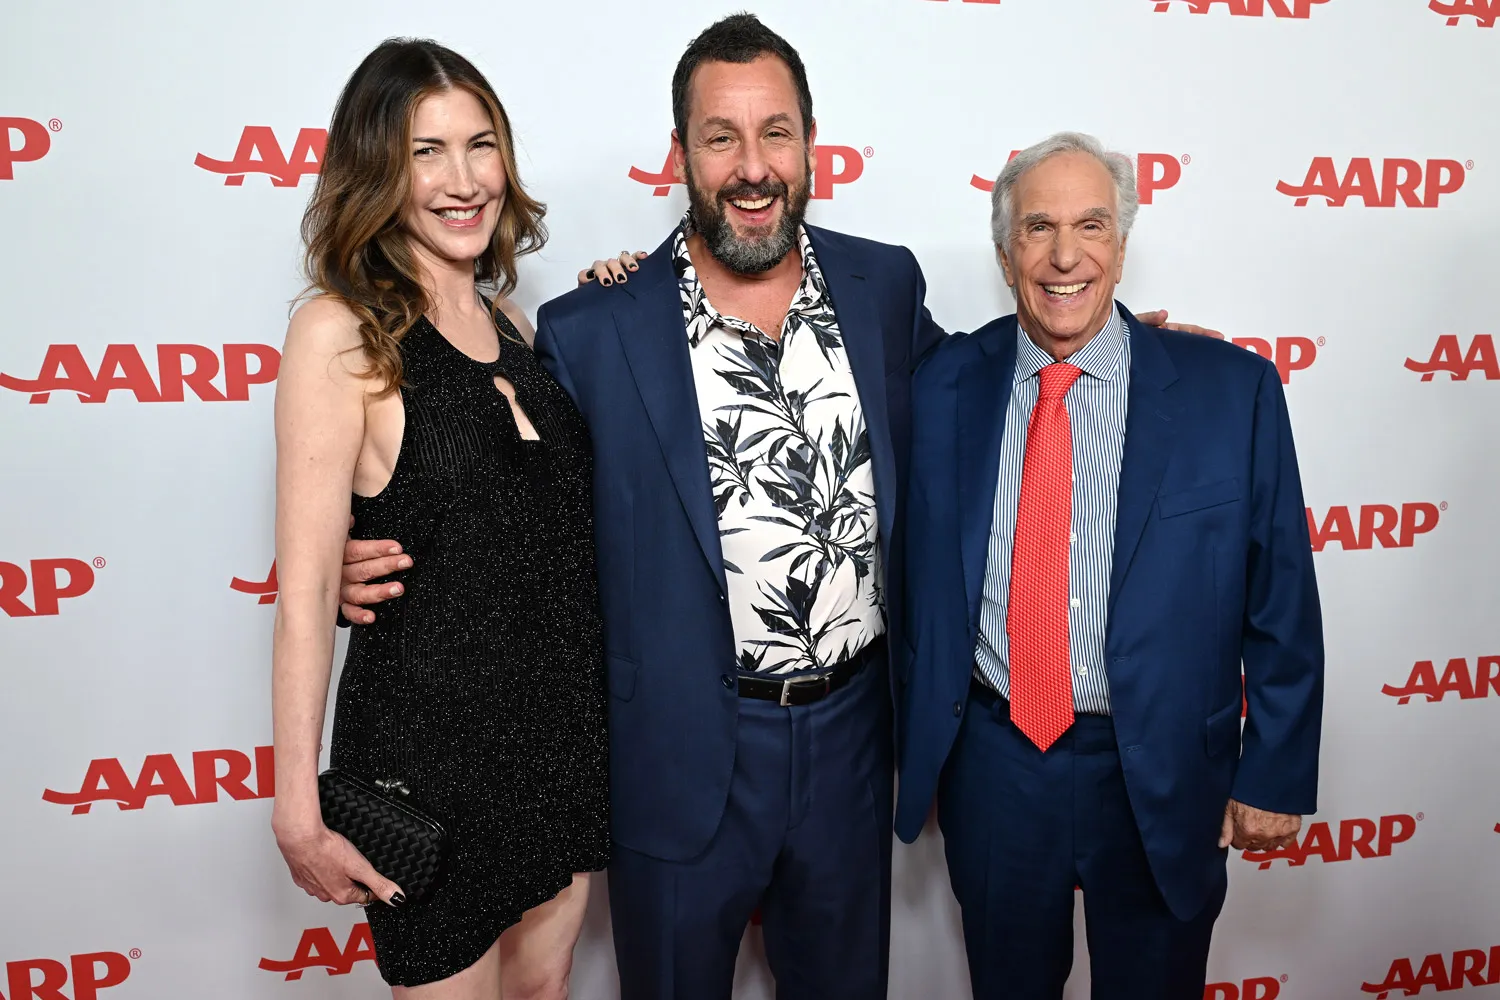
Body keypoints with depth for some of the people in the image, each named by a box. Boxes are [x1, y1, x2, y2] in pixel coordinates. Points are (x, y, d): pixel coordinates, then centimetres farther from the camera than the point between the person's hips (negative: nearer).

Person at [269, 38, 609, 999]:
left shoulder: (512, 321, 6)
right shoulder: (340, 332, -14)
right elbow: (307, 589, -15)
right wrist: (298, 812, -15)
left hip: (566, 728, 7)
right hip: (429, 733, -6)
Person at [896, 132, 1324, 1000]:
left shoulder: (1233, 389, -8)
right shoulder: (943, 385, -4)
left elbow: (1281, 604, -3)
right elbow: (914, 578, 2)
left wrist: (1277, 773, -2)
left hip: (1162, 777, -1)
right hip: (991, 765, 2)